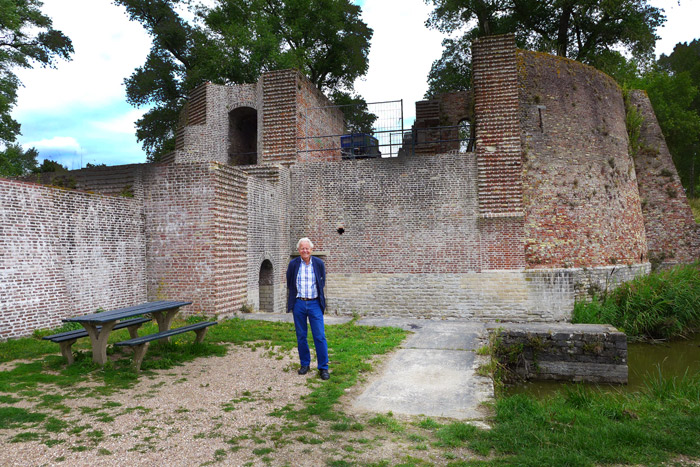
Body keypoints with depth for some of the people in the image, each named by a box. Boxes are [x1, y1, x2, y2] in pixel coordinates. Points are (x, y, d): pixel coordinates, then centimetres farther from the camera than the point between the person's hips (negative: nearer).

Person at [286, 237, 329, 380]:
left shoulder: (319, 264, 1)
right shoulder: (293, 264, 1)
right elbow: (289, 284, 13)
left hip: (314, 304, -1)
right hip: (298, 304, 1)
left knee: (320, 336, -4)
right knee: (301, 336, 9)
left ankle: (323, 367, 4)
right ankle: (305, 364, 24)